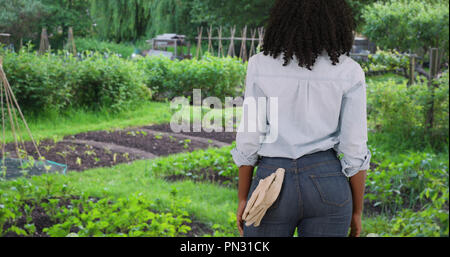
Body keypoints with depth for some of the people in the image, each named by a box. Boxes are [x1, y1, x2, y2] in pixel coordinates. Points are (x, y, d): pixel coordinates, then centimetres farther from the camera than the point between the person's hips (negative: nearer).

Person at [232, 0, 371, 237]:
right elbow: (355, 148, -4)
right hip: (327, 184, 1)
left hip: (273, 185, -1)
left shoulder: (260, 65, -5)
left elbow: (249, 140, -3)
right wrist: (357, 211, 7)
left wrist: (243, 199, 8)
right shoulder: (349, 72, -5)